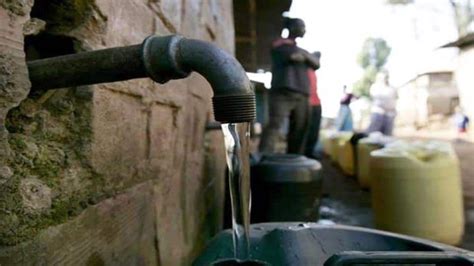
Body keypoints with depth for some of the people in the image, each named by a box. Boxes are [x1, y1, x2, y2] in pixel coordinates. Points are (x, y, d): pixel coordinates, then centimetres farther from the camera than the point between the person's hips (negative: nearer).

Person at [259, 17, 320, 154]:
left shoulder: (302, 50, 29)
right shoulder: (280, 44, 9)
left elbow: (316, 64, 15)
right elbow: (294, 57, -8)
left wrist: (304, 55, 1)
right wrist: (306, 57, 10)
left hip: (302, 95, 7)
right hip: (283, 92, -7)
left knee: (299, 131, 3)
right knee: (274, 125, -20)